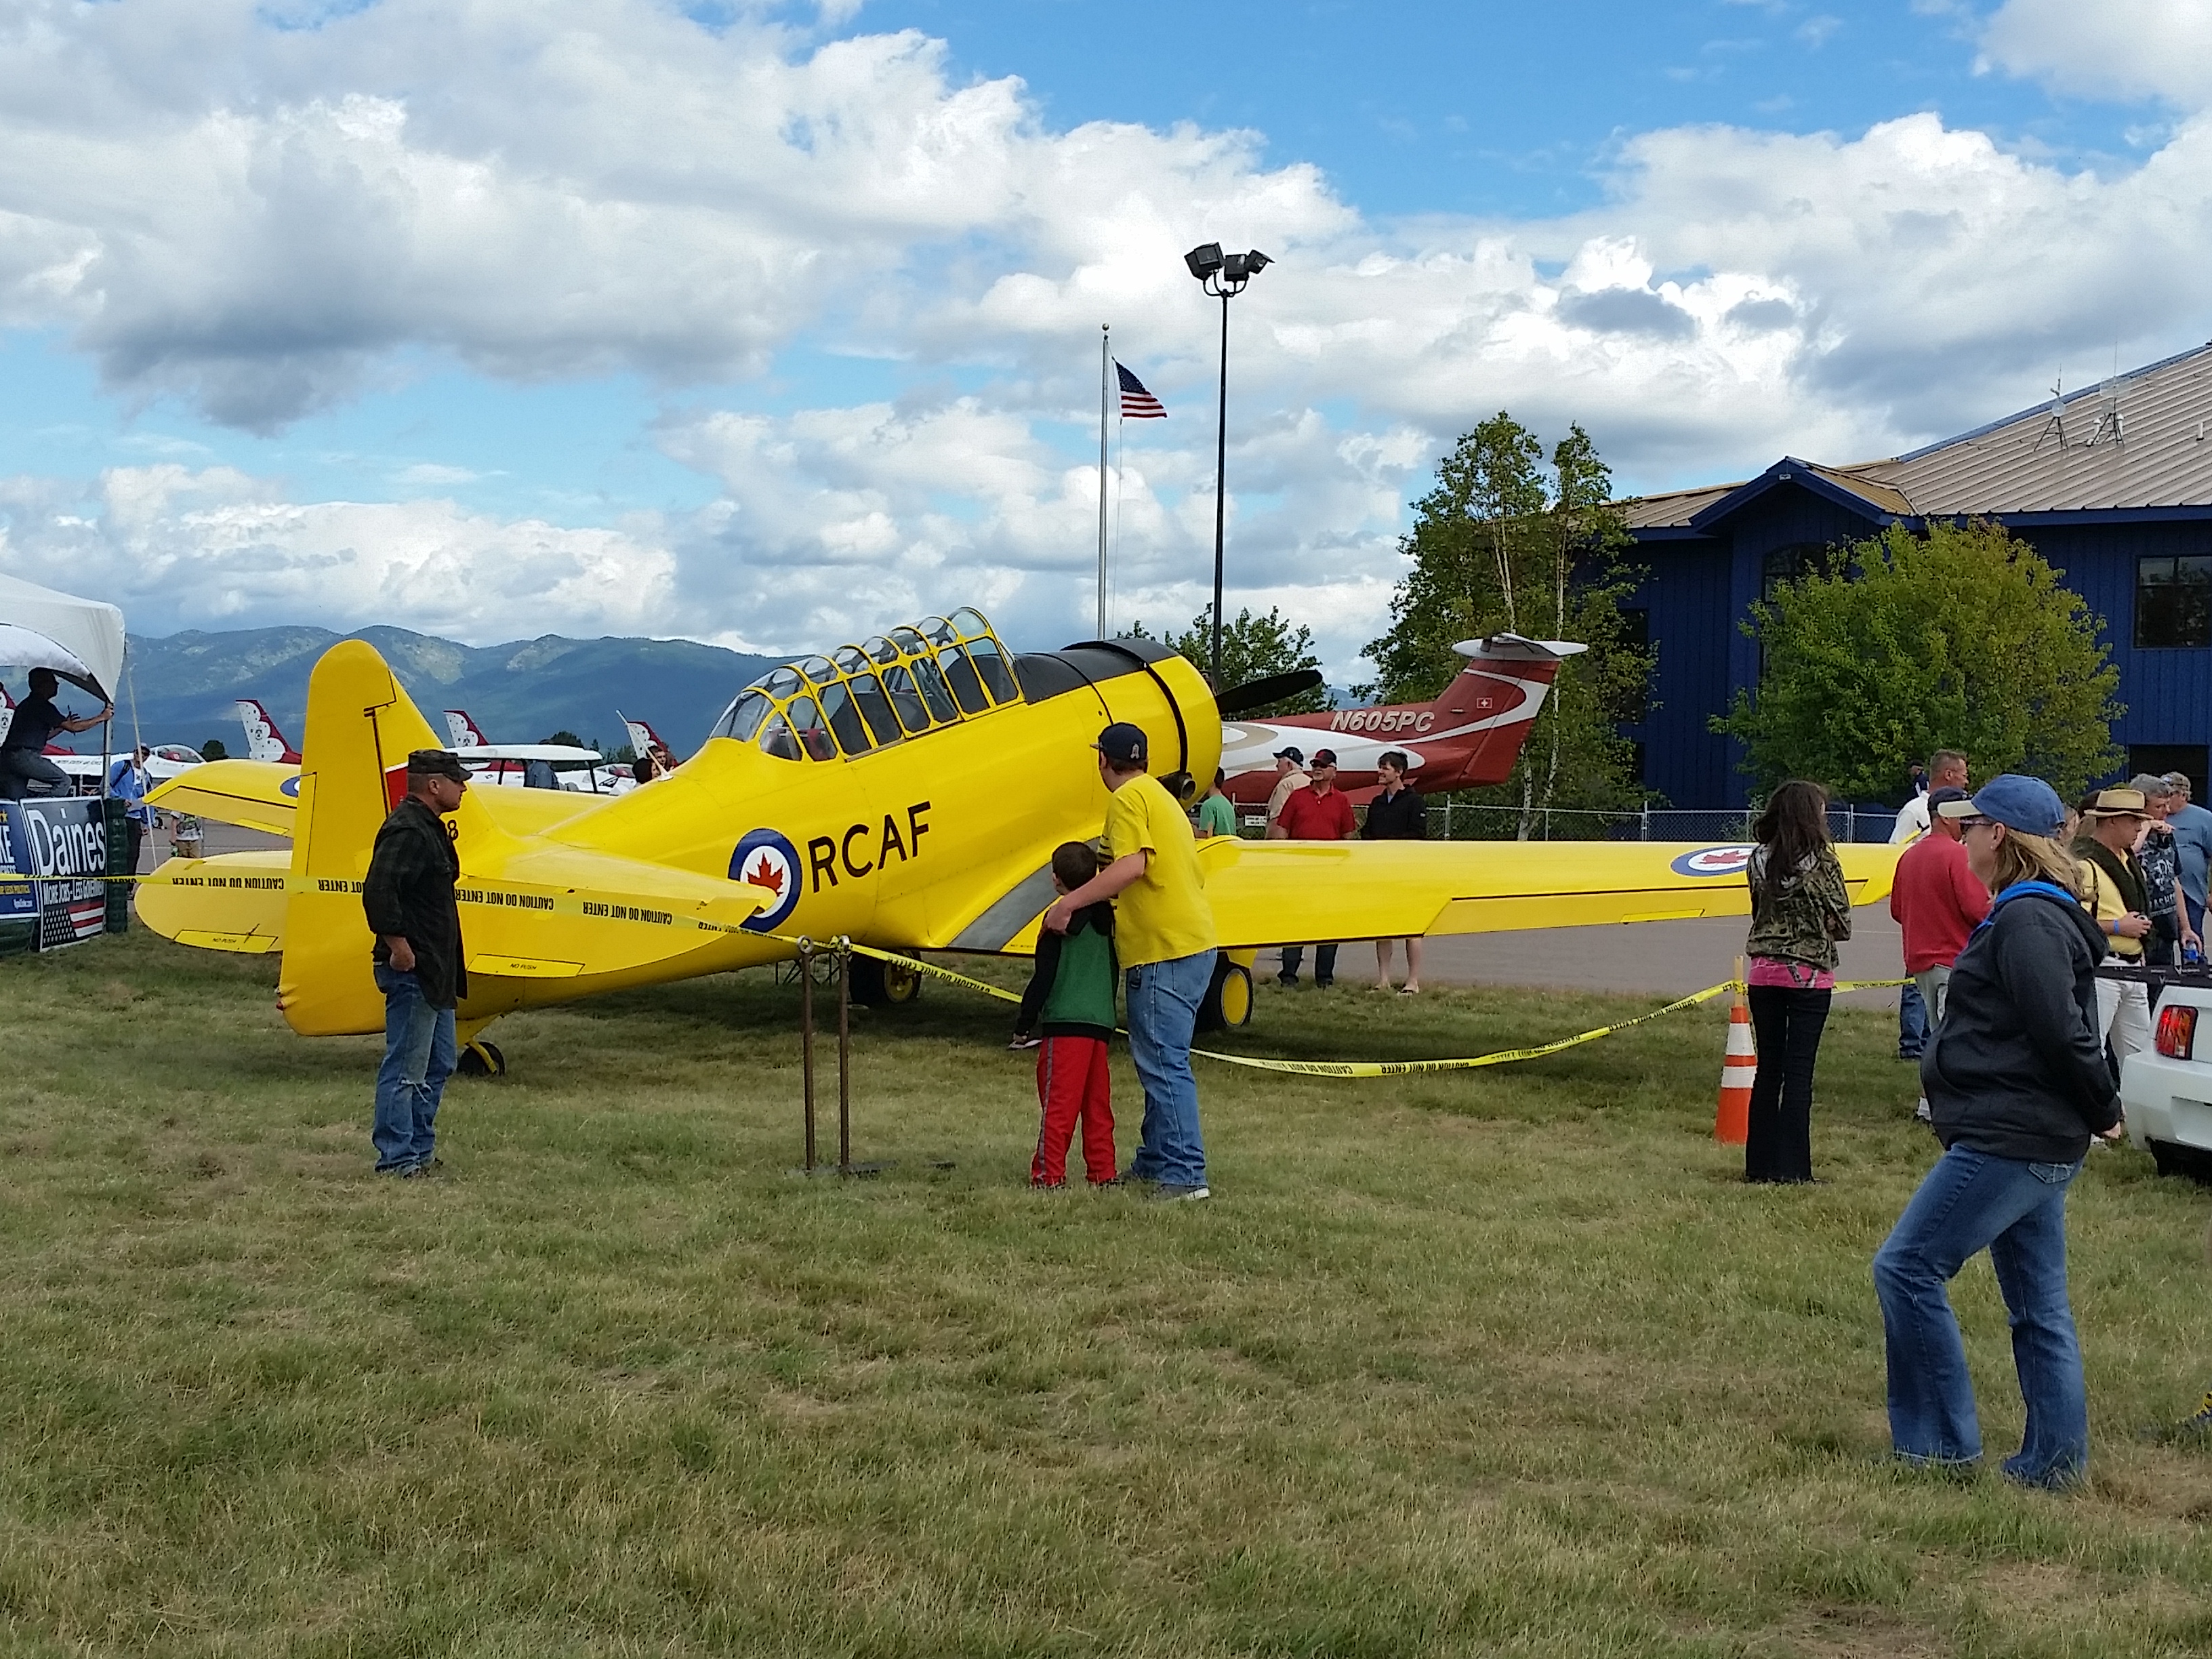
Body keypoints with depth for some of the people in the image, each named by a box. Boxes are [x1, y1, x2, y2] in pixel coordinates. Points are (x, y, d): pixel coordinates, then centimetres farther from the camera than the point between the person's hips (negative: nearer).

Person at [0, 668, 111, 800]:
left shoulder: (27, 704, 25)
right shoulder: (42, 705, -6)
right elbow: (74, 727, -6)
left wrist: (63, 726, 28)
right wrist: (101, 717, 2)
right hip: (25, 756, -9)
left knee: (12, 801, 7)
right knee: (63, 781, -3)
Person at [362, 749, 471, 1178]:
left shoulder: (430, 828, 17)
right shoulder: (407, 830, -16)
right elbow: (378, 893, -27)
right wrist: (399, 947, -22)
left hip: (435, 972, 11)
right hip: (412, 971, -11)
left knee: (437, 1065, 16)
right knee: (406, 1068, -6)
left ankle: (421, 1151, 23)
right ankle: (397, 1159, -3)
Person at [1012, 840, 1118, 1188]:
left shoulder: (1061, 920, -7)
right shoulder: (1107, 918, 10)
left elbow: (1043, 978, -8)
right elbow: (1112, 973, 19)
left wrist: (1024, 1024, -3)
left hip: (1065, 1022, -7)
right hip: (1101, 1022, 7)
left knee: (1058, 1102, -5)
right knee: (1097, 1103, 12)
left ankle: (1049, 1173, -6)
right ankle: (1103, 1172, 14)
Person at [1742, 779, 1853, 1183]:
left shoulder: (1758, 860, 3)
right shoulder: (1821, 861, -9)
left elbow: (1760, 913, 8)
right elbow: (1841, 923, -5)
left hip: (1763, 973, 4)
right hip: (1810, 975, -4)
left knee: (1767, 1069, 11)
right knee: (1799, 1072, 0)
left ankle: (1761, 1164, 13)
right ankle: (1791, 1167, 0)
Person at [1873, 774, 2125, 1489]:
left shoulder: (2027, 921, -16)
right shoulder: (2033, 914, 17)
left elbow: (2061, 1030, -21)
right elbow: (2063, 1030, 20)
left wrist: (2103, 1109, -10)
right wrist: (2099, 1110, 15)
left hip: (2009, 1139, -11)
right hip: (2039, 1142, 11)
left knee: (1907, 1267, -7)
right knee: (2038, 1304, 12)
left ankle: (1941, 1442, -2)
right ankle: (2055, 1458, 17)